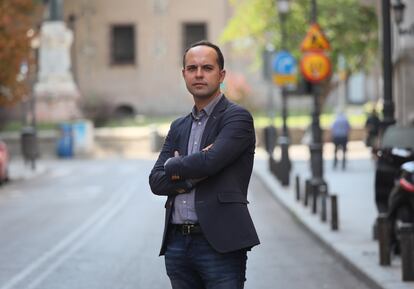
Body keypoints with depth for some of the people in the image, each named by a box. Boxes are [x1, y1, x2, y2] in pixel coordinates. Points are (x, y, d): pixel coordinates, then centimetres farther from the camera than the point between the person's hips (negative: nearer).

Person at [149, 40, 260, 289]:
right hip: (177, 243, 6)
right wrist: (192, 175, -10)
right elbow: (156, 181, 8)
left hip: (219, 244, -6)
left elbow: (210, 161, -18)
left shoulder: (237, 118, -3)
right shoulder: (179, 127, 17)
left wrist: (173, 166, 1)